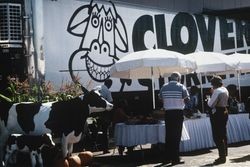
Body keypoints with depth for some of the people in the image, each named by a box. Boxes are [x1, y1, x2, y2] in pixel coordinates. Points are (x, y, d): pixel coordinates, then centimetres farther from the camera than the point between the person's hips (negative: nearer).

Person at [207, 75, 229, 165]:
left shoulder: (217, 91, -18)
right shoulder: (225, 90, 11)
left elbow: (211, 104, -20)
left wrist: (209, 99, 0)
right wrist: (213, 93, 11)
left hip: (217, 114, -10)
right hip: (224, 112, 10)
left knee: (217, 136, -6)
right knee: (223, 134, 17)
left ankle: (222, 156, -6)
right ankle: (224, 154, 26)